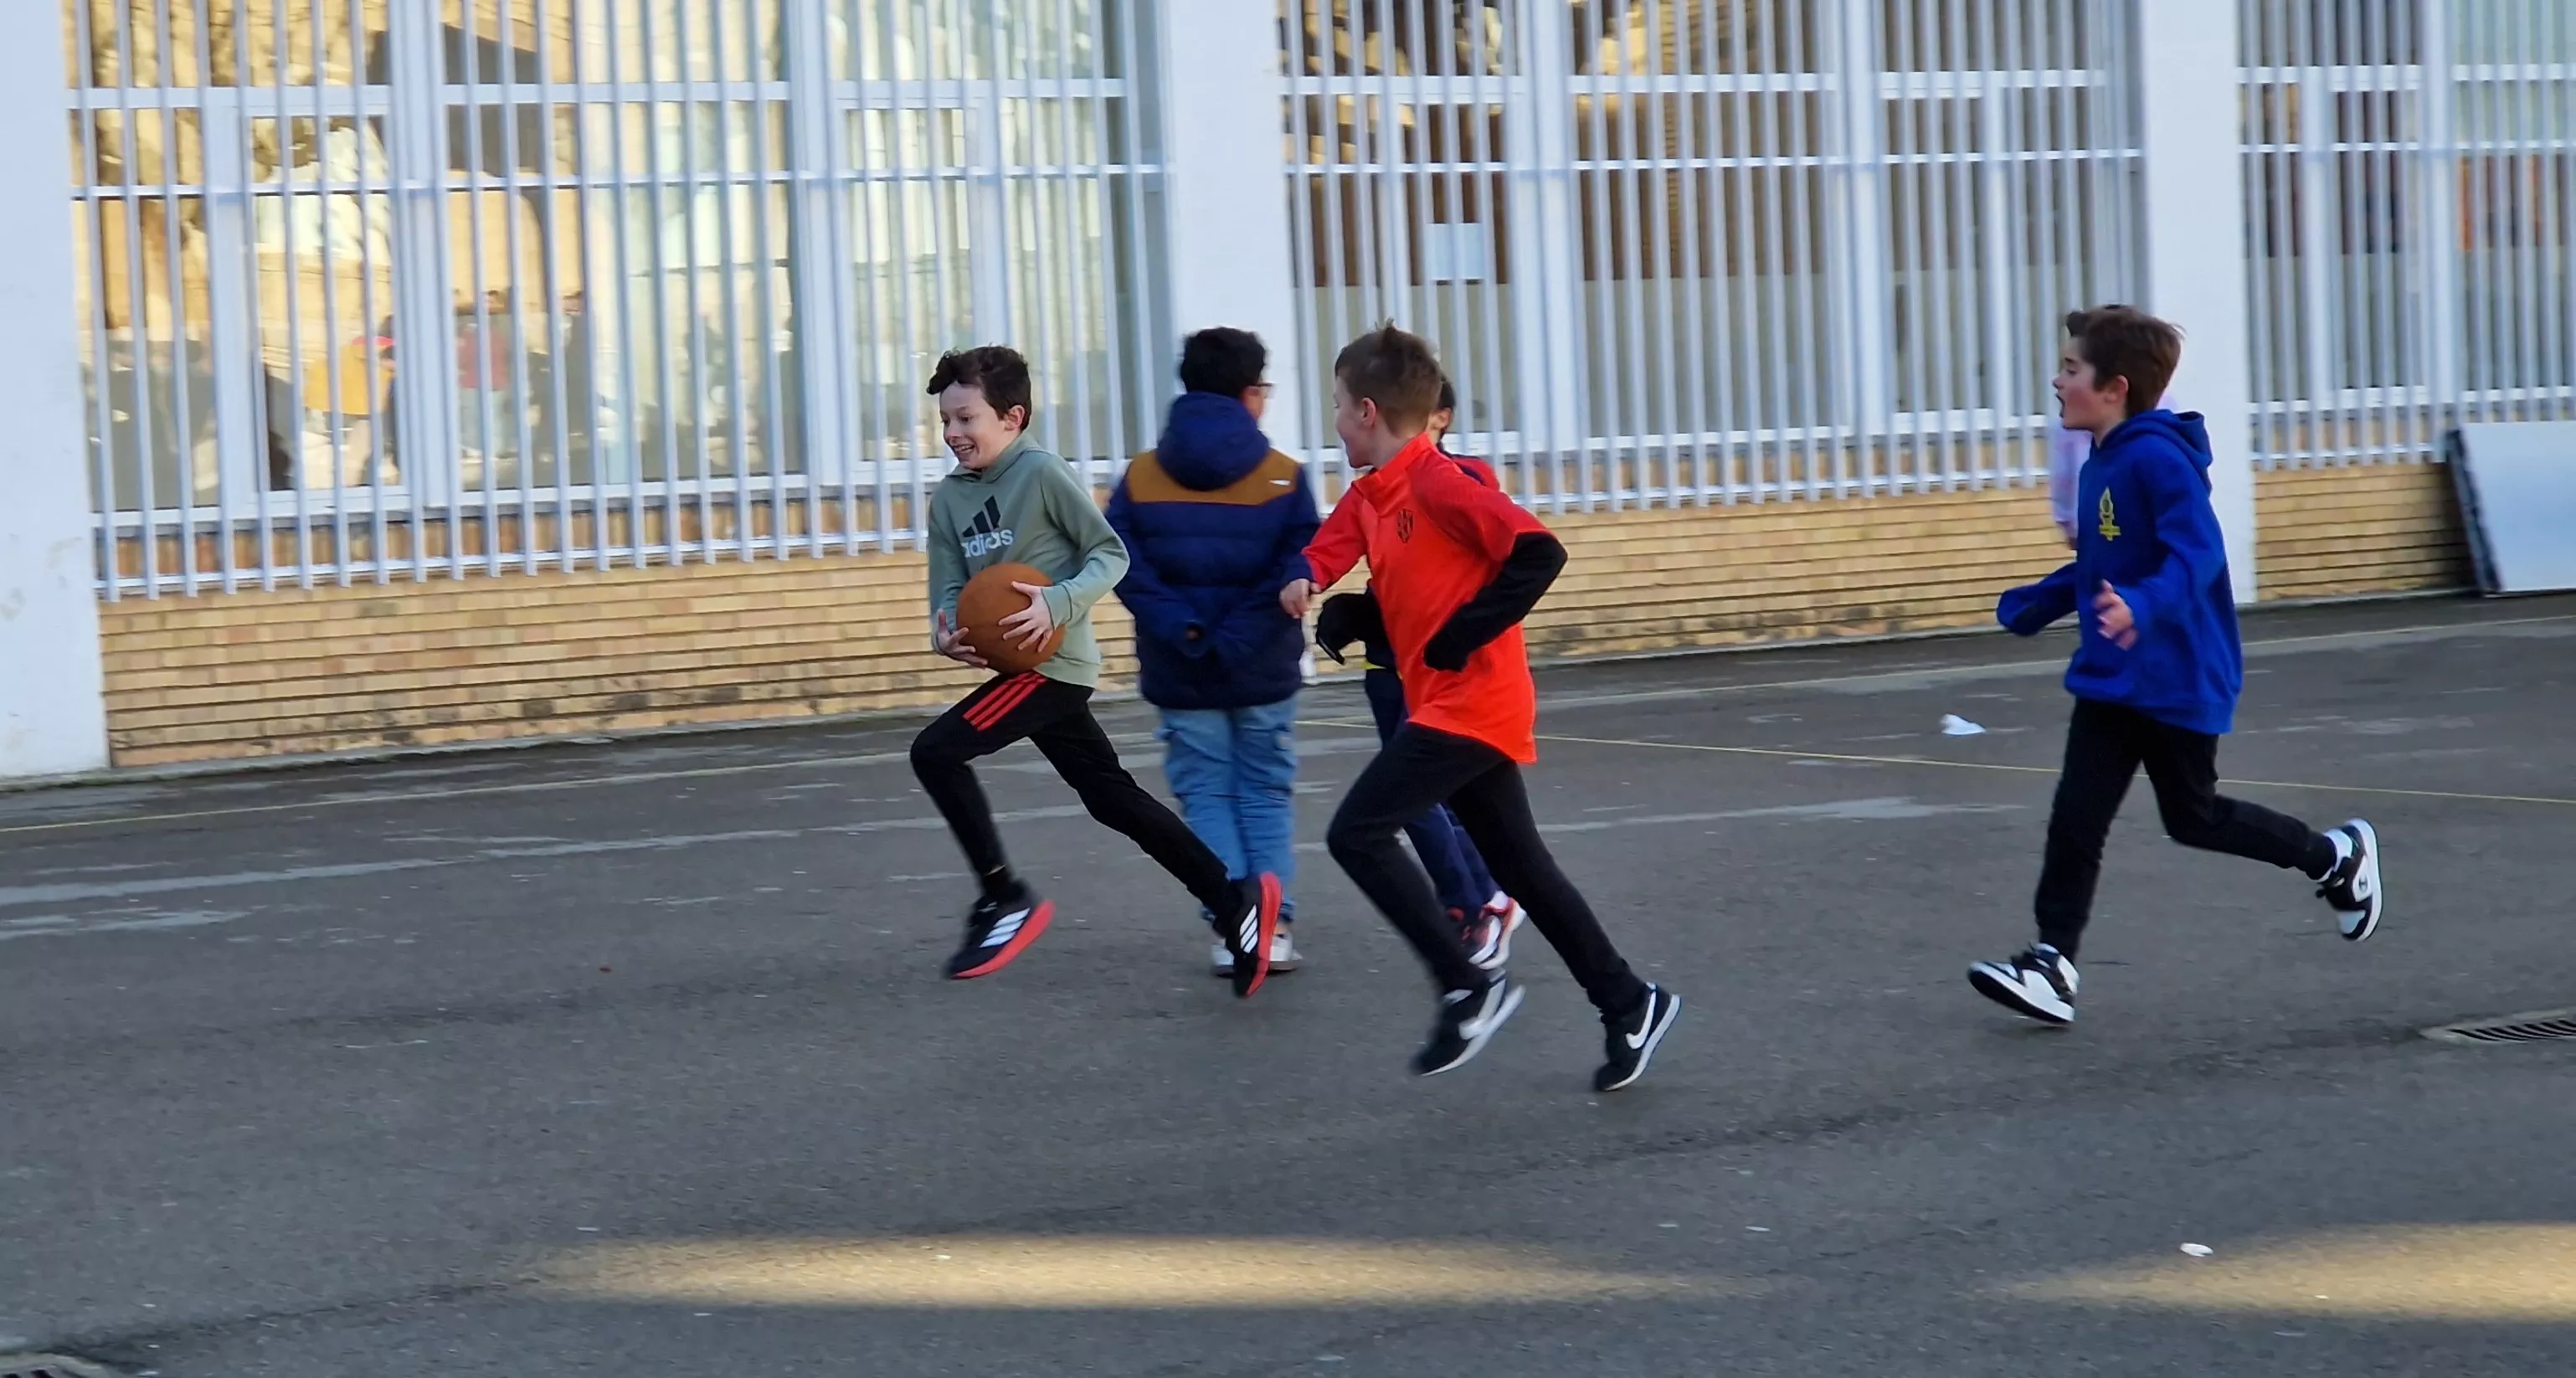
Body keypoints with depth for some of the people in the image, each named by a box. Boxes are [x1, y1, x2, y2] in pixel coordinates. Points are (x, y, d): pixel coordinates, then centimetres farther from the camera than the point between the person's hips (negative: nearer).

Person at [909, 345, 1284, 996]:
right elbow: (950, 590, 8)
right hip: (1022, 666, 8)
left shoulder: (1043, 472, -12)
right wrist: (947, 633, -15)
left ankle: (1005, 899, -7)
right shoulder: (947, 499, 9)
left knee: (935, 751, -17)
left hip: (1054, 662, -8)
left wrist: (1058, 605, -25)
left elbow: (1111, 554, -10)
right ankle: (1234, 901, 17)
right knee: (1113, 799, 11)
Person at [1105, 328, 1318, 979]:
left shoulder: (1141, 477, 0)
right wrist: (1243, 639, -18)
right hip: (1264, 675, -1)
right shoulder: (1284, 478, -5)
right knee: (1267, 793, 11)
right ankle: (1274, 927, 6)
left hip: (1181, 676, 1)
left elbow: (1124, 566, -11)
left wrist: (1181, 628, -13)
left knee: (1207, 796, 8)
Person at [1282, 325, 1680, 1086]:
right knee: (1522, 868, 12)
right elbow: (1334, 552, 21)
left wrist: (1461, 637, -20)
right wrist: (1307, 583, -3)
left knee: (1357, 832, -13)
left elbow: (1539, 554, -22)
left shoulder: (1440, 482, -16)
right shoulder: (1371, 493, 10)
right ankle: (1628, 1004, 17)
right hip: (1450, 704, 9)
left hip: (1469, 703, -9)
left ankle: (1467, 987, -9)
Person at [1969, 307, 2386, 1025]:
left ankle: (2337, 858, 29)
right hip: (2110, 678, 8)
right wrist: (2034, 605, 21)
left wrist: (2145, 607, -44)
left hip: (2177, 681, -8)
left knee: (2195, 818, 8)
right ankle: (2052, 964, -3)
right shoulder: (2101, 465, 8)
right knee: (2075, 817, -2)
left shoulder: (2158, 458, -20)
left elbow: (2197, 553, -30)